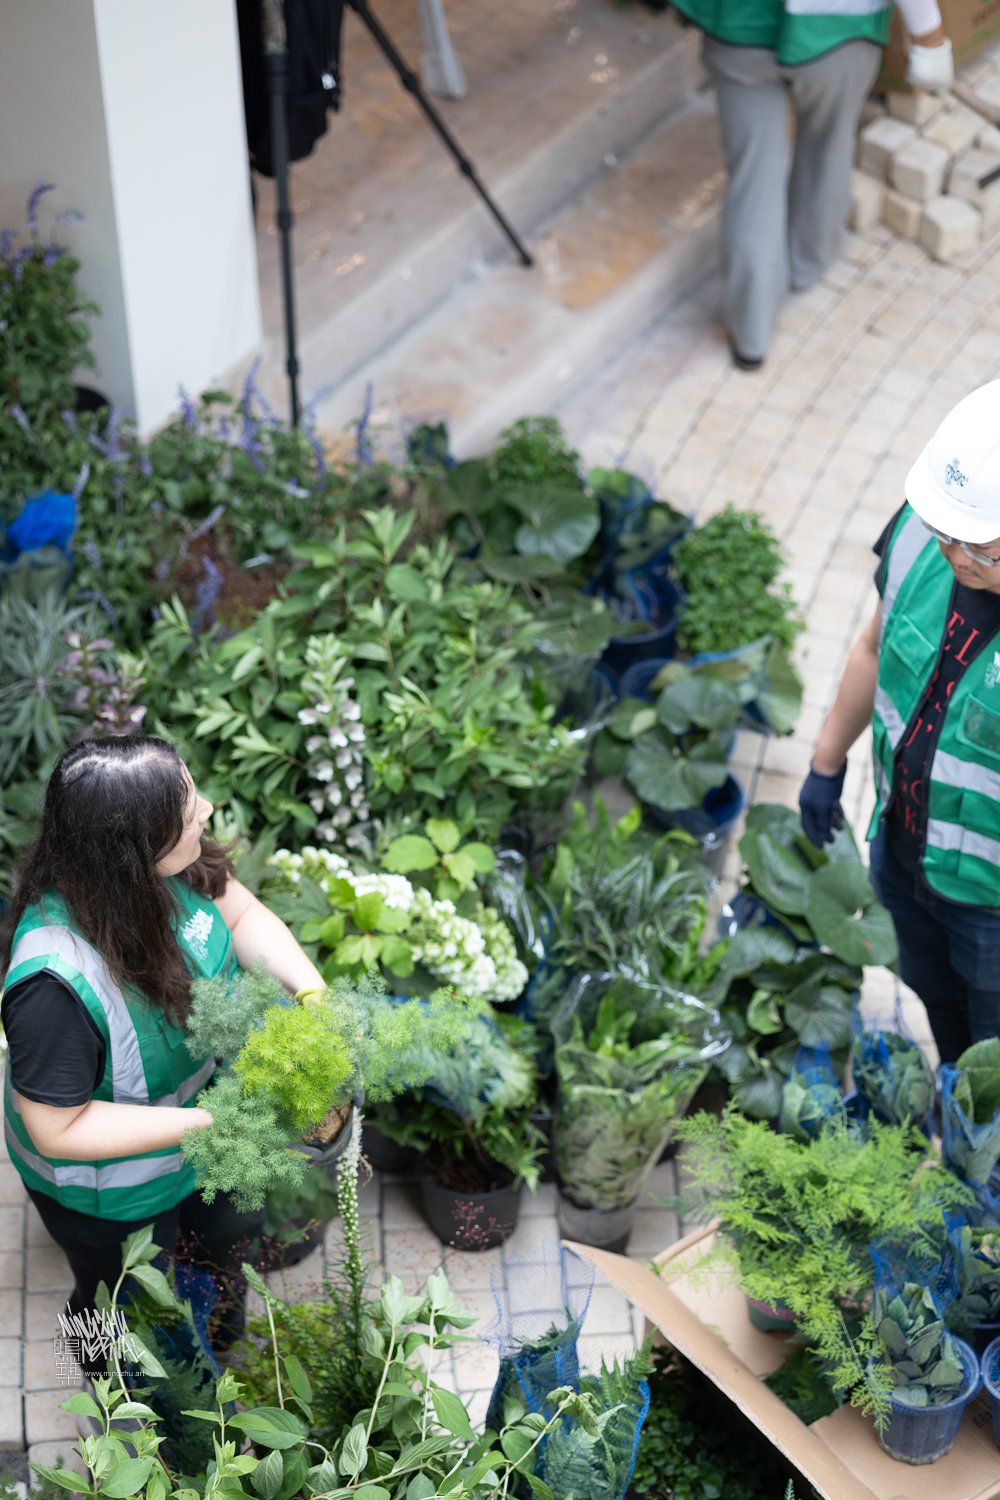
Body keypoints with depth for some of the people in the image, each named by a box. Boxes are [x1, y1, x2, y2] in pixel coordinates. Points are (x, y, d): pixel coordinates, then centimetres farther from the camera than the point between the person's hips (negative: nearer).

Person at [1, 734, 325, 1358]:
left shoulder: (179, 864, -25)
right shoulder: (56, 985, -44)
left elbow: (242, 914, -6)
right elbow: (59, 1130, -32)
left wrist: (313, 990, -22)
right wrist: (209, 1122, -35)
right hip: (115, 1199, -6)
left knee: (234, 1236, 34)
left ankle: (225, 1333, 66)